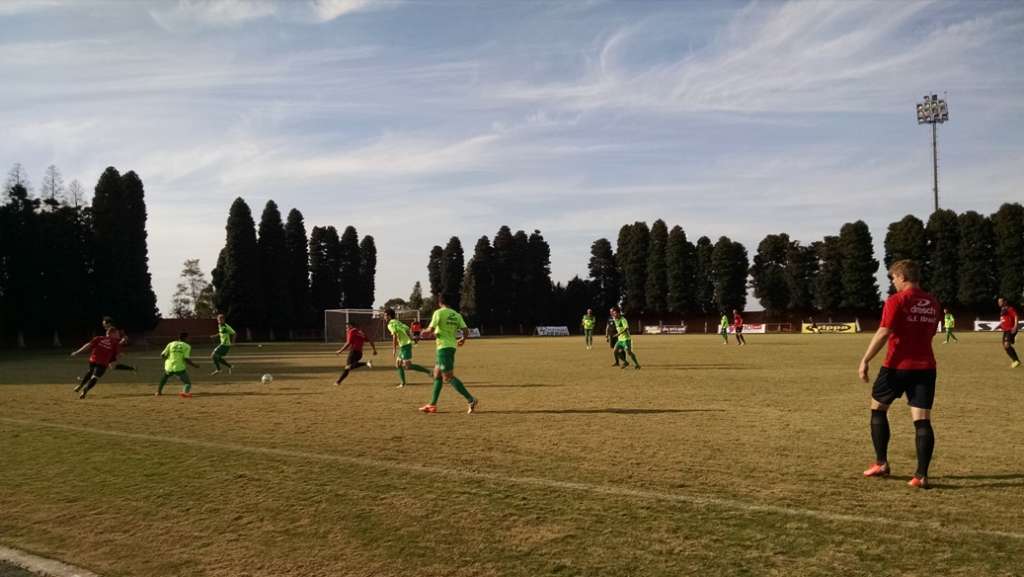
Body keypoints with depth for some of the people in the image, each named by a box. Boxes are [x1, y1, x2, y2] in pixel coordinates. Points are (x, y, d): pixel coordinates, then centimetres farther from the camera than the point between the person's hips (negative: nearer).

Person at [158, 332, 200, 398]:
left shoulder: (171, 344, 8)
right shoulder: (187, 346, 0)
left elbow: (162, 355, 5)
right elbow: (186, 359, -12)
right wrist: (194, 365, 1)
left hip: (169, 368, 4)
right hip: (180, 369, -4)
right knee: (188, 383, 8)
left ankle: (158, 391, 40)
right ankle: (185, 392, -22)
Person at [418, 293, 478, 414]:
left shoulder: (439, 312, -10)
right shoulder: (456, 315, 8)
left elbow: (430, 330, -15)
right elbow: (464, 329, 2)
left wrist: (425, 332, 8)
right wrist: (463, 339, 23)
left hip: (443, 347, -8)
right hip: (452, 346, 8)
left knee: (449, 377, -8)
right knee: (437, 375, 17)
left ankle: (471, 400, -16)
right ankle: (432, 405, 22)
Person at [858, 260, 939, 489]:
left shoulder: (896, 300, -10)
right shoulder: (933, 303, 10)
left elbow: (883, 333, -18)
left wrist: (865, 360, -16)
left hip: (897, 366, -5)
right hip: (925, 367, 5)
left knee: (878, 409, 14)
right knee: (922, 420, 1)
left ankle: (881, 463, 17)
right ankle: (921, 475, -4)